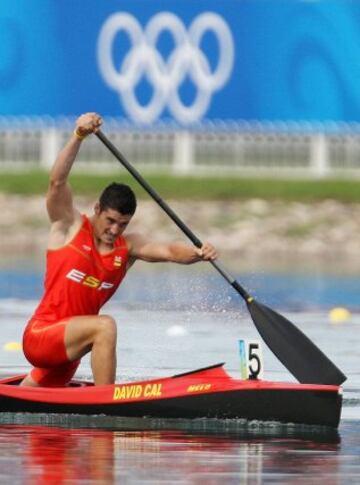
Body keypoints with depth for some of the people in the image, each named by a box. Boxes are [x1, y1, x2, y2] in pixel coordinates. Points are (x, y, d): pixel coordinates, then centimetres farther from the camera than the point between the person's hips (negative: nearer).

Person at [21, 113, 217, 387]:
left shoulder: (128, 247, 4)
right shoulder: (69, 227, -7)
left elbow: (169, 251, -11)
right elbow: (57, 181, -22)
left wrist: (199, 254, -33)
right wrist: (78, 137, -34)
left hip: (64, 349, 6)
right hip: (40, 335, -6)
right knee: (105, 326, -30)